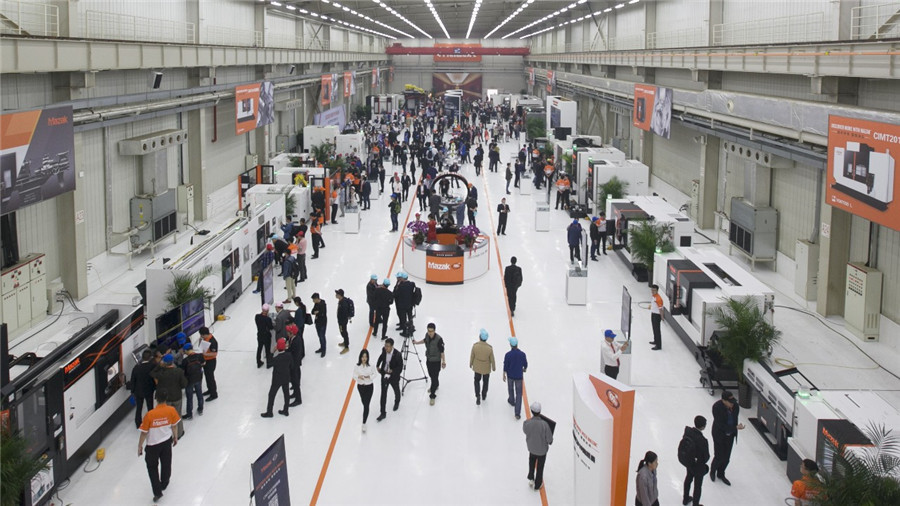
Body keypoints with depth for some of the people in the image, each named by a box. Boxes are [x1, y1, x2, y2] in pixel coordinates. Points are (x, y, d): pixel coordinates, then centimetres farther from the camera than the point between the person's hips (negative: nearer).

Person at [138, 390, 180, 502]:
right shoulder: (171, 410, -19)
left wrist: (140, 446, -1)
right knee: (166, 463, 24)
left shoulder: (149, 415, -27)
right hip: (167, 441, 3)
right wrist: (175, 437, 16)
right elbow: (174, 426, -3)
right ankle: (164, 484, 47)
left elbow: (144, 432, -17)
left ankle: (157, 492, 12)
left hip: (153, 445, -3)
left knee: (152, 467, 16)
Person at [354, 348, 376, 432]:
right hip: (360, 386, 3)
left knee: (366, 405, -5)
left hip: (369, 386, -3)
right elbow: (354, 375, -6)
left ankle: (364, 423, 0)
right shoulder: (357, 366, -14)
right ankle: (366, 412, 54)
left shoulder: (370, 366, -18)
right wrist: (358, 376, -27)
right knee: (364, 402, 24)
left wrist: (369, 376, -27)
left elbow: (374, 375, -6)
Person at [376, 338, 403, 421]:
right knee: (383, 394, 3)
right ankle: (383, 413, 12)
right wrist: (377, 366, 1)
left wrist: (392, 371, -32)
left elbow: (400, 368, -21)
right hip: (384, 375, 3)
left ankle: (397, 402, 57)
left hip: (394, 376, -3)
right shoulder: (384, 350, -15)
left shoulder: (397, 355, -30)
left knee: (396, 391, 25)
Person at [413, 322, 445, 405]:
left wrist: (443, 361, -12)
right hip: (428, 359, 7)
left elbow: (442, 351, -18)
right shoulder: (427, 335, -11)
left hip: (436, 361, -7)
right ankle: (435, 385, 54)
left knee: (434, 377, -2)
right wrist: (417, 342, 9)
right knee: (431, 375, 26)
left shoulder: (439, 339, -29)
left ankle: (432, 396, 9)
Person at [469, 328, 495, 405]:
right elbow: (492, 359, -12)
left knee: (477, 381, 22)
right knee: (486, 382, 24)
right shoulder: (489, 348, -25)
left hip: (477, 368, 0)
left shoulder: (475, 345, -24)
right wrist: (494, 367, 6)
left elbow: (472, 356, -10)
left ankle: (478, 396, 8)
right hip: (486, 369, 0)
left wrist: (470, 364, 10)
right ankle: (484, 396, 42)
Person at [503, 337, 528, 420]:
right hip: (519, 376, 0)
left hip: (510, 375, 0)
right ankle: (517, 413, 0)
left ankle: (512, 401, 56)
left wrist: (504, 375, 5)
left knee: (510, 388, 30)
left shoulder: (508, 355, -20)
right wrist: (525, 369, 21)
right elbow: (525, 364, -2)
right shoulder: (522, 354, -17)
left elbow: (505, 366, -11)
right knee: (519, 394, 5)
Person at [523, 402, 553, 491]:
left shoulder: (526, 423, -28)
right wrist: (550, 442, 2)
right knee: (540, 467, 21)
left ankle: (531, 478, 41)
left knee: (532, 461, 35)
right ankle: (537, 485, 39)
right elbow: (549, 438, -21)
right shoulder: (544, 424, -35)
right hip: (542, 449, -2)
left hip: (531, 447, 2)